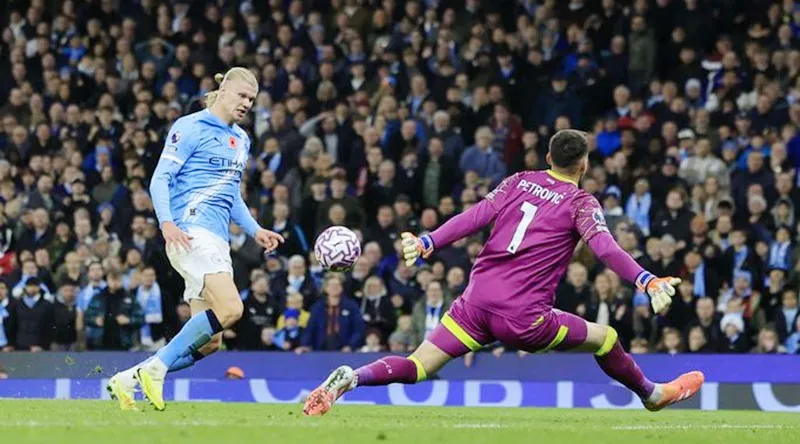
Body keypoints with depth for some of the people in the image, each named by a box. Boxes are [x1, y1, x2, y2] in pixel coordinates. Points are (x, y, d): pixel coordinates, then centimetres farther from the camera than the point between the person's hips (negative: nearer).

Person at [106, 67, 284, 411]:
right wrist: (167, 222, -24)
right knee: (230, 308, -26)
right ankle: (154, 370, -18)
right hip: (190, 232, -9)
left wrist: (255, 231, 17)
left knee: (208, 342, 1)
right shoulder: (191, 128, -2)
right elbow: (161, 178, -8)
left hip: (218, 240, 9)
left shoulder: (241, 140, 23)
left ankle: (128, 380, 7)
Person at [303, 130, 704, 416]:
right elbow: (605, 248, -17)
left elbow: (474, 217, 1)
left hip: (477, 301, 4)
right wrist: (648, 281, -27)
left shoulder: (518, 182, 12)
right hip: (523, 317, -4)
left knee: (415, 369, 2)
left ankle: (351, 377, -23)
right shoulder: (580, 203, -1)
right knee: (605, 338, 18)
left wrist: (426, 243, -4)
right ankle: (652, 394, 39)